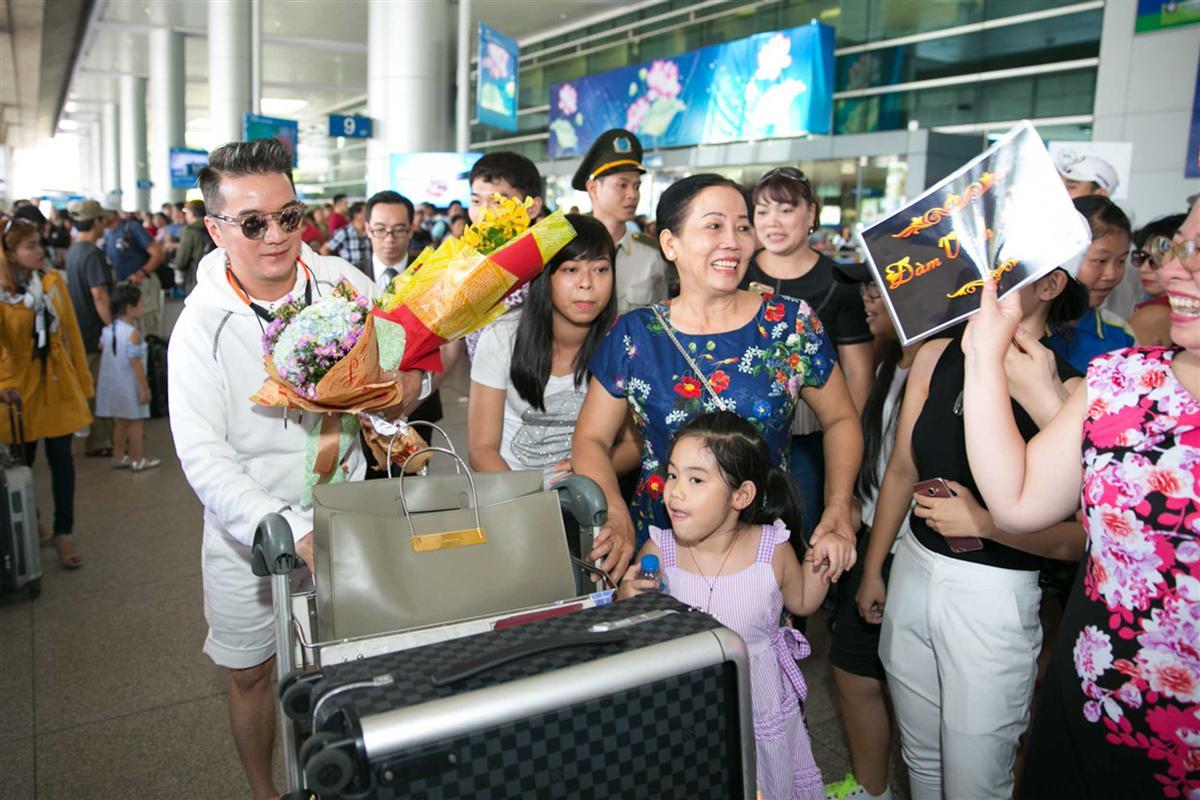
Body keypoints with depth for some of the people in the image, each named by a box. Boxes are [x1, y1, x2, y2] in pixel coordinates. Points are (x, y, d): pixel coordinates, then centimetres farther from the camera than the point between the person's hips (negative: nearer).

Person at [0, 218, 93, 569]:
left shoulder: (53, 281, 1)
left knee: (61, 457, 4)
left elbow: (71, 331, 5)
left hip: (58, 382, 2)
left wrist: (82, 378, 6)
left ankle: (63, 532, 14)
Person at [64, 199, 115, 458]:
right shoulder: (93, 253, -19)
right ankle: (99, 442, 6)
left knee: (91, 387, 17)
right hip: (97, 332, -10)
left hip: (82, 329, 10)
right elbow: (100, 296, -23)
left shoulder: (73, 250, 11)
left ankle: (102, 436, 28)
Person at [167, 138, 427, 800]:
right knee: (250, 672, 16)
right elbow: (203, 454, -21)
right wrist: (291, 533, -32)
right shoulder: (202, 325, -14)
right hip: (249, 533, -1)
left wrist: (409, 383, -18)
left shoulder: (344, 284, -7)